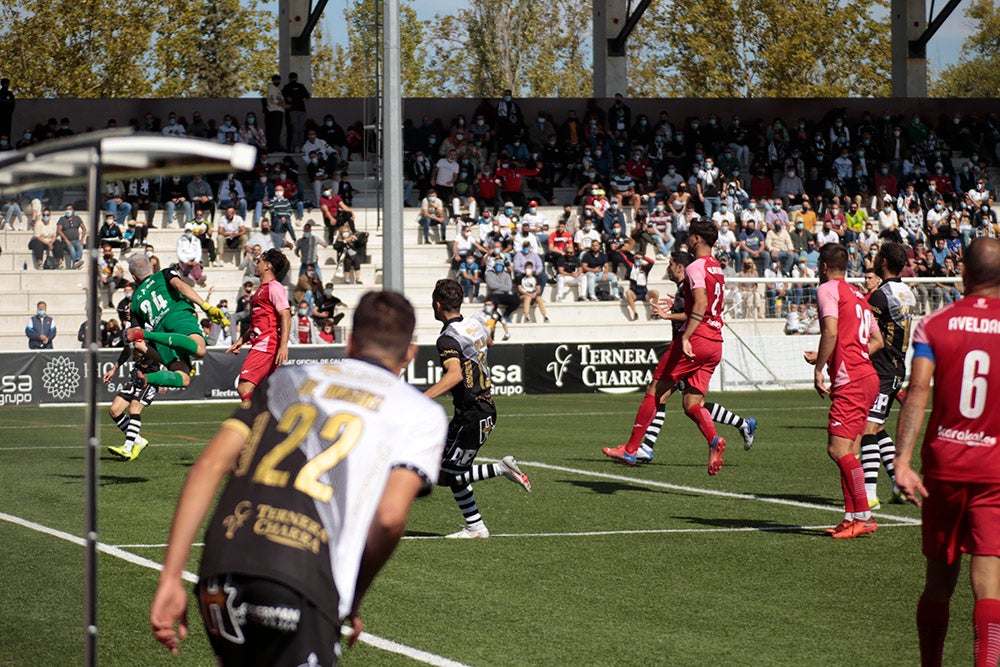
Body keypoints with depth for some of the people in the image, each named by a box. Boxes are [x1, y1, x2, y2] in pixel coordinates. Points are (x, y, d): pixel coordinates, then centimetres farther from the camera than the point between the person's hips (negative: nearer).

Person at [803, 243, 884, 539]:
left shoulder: (828, 289, -4)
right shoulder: (857, 295, 22)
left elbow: (830, 330, -19)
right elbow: (877, 340, 24)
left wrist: (819, 369, -11)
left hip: (850, 381, -9)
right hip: (867, 377, 9)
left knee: (838, 449, -12)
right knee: (846, 452, 10)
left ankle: (863, 516, -15)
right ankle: (851, 517, 9)